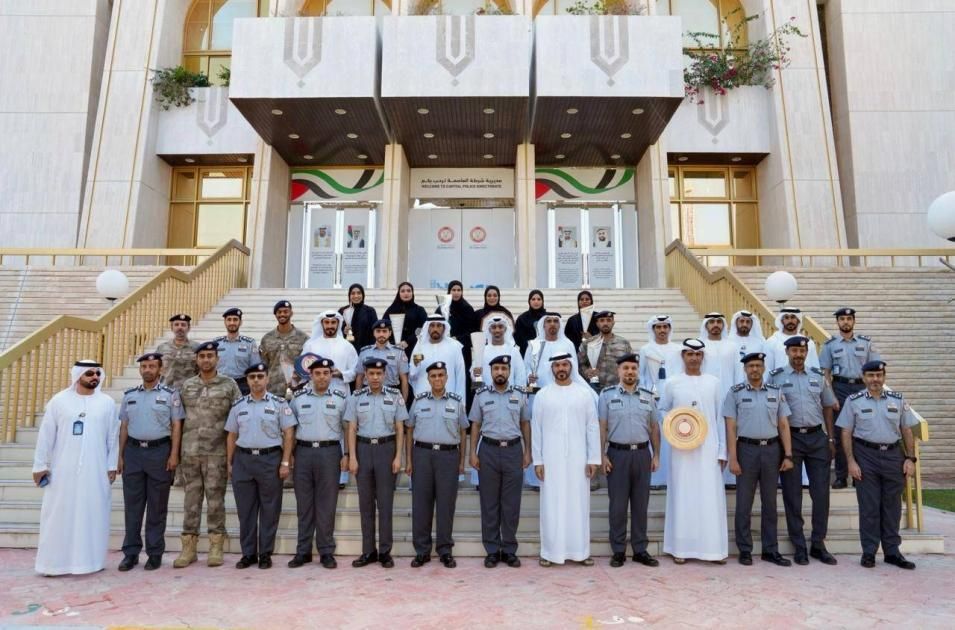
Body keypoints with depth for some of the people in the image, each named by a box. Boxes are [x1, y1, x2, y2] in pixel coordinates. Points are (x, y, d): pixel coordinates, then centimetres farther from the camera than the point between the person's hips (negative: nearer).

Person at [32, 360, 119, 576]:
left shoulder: (107, 403, 3)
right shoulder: (59, 401, 1)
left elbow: (113, 437, 5)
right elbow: (46, 435, 3)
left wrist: (112, 465, 2)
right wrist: (40, 465, 1)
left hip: (95, 470, 1)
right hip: (62, 469, 0)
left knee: (92, 514, 4)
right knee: (59, 514, 3)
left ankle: (90, 560, 13)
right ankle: (54, 561, 13)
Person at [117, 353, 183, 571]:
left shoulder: (170, 394, 0)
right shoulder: (129, 395, 11)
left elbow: (176, 426, -2)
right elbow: (124, 426, 13)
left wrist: (174, 455, -9)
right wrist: (120, 455, 8)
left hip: (159, 451, -3)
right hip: (133, 451, 3)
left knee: (157, 506, 4)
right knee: (132, 505, 6)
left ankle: (155, 553, 13)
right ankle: (131, 553, 16)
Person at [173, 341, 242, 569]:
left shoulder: (229, 385, 1)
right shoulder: (187, 386, 10)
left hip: (217, 453, -3)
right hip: (190, 452, 3)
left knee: (215, 500, 3)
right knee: (191, 499, 8)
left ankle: (216, 547, 13)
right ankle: (188, 547, 17)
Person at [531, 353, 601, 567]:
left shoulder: (585, 393, 3)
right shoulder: (542, 395, 2)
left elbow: (593, 427, 2)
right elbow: (536, 429, 2)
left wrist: (593, 459, -2)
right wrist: (537, 460, -2)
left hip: (577, 459, 1)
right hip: (551, 459, 0)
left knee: (578, 504, 6)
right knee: (552, 506, 4)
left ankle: (580, 551, 17)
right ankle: (550, 552, 14)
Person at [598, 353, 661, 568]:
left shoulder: (648, 396, 9)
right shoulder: (607, 395, 0)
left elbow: (654, 427, 12)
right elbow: (602, 427, -3)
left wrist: (656, 455, 7)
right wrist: (602, 455, -9)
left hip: (642, 454, 3)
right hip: (617, 454, -3)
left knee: (641, 504, 8)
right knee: (618, 505, 2)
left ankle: (640, 550, 18)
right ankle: (618, 551, 12)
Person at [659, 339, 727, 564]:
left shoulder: (713, 382, 6)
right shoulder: (672, 383, 3)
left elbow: (720, 418, 6)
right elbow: (662, 410, 11)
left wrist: (722, 450, 3)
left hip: (708, 448, 1)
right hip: (682, 448, -1)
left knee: (711, 497, 2)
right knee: (683, 496, 4)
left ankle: (713, 548, 11)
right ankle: (681, 548, 12)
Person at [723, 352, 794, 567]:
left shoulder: (776, 393, 8)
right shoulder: (735, 393, 0)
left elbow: (784, 426, 8)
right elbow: (731, 428, -3)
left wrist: (787, 455, 1)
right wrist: (733, 459, -9)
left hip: (772, 449, 3)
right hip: (747, 449, -2)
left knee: (770, 502, 10)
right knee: (744, 503, 3)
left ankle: (770, 550, 19)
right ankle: (745, 550, 13)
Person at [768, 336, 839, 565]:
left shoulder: (818, 376, 9)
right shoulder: (776, 377, -1)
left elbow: (827, 407, 13)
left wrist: (830, 439, 9)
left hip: (817, 437, 3)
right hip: (790, 437, -3)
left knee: (821, 492, 4)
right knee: (792, 495, 3)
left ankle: (818, 544, 17)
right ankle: (799, 547, 13)